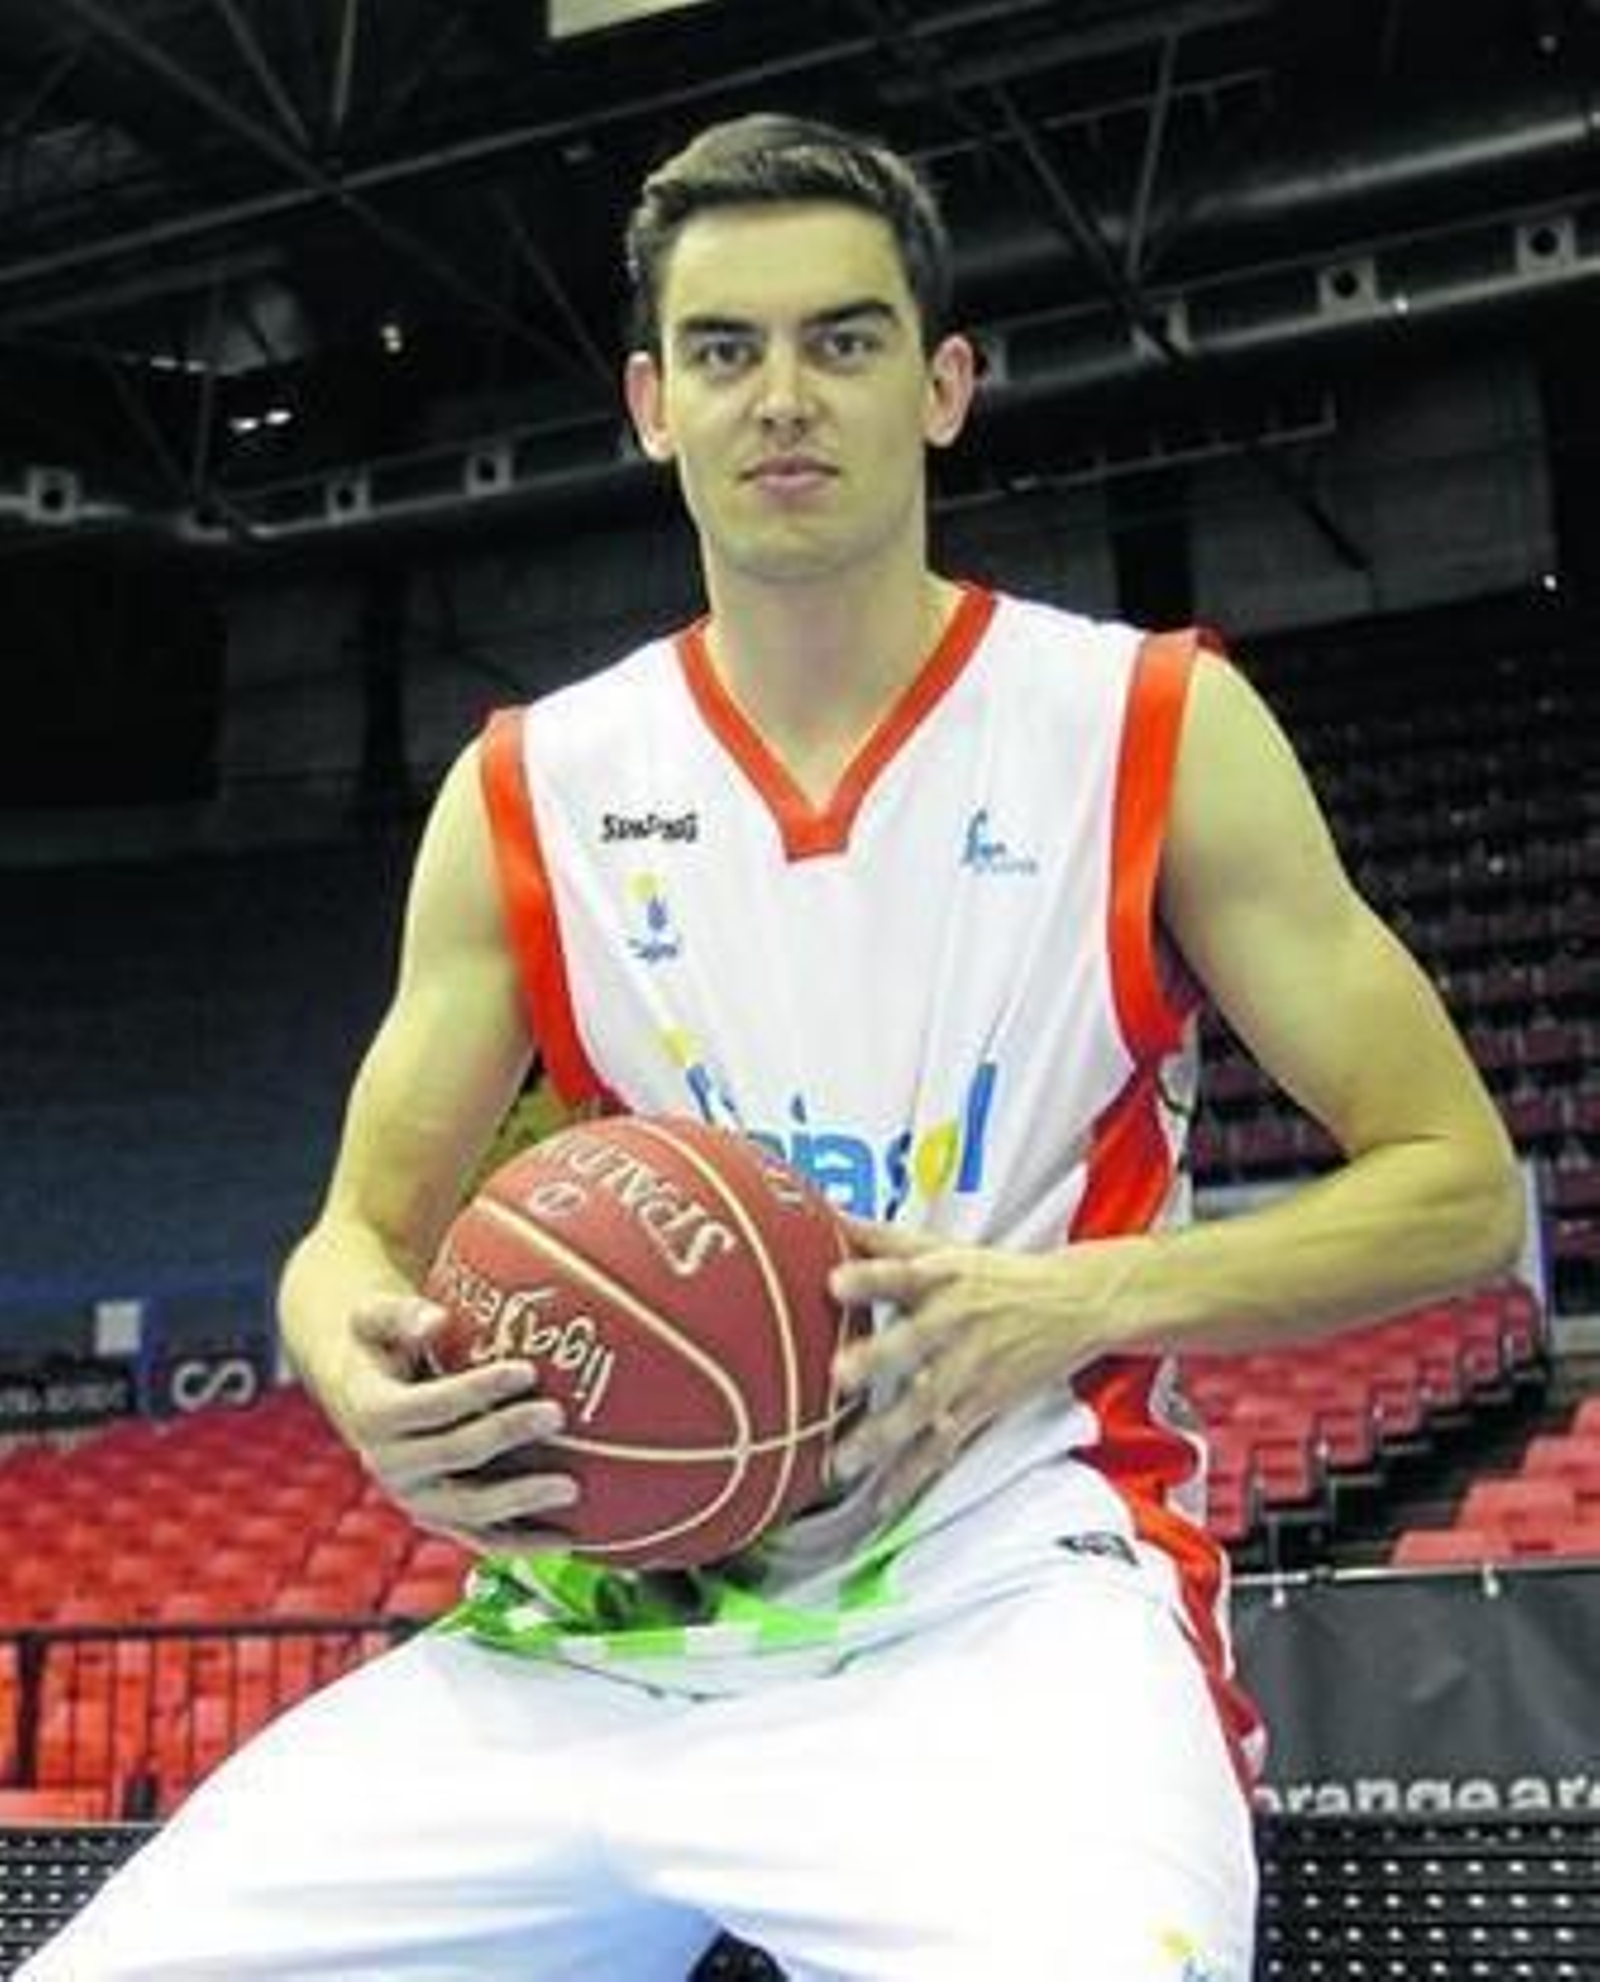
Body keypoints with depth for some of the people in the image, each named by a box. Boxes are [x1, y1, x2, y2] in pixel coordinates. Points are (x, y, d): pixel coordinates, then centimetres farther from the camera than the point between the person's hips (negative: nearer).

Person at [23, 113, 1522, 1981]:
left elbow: (1458, 1186, 1)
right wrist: (372, 1378, -13)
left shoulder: (1158, 728, 0)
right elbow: (359, 1236, 12)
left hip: (999, 1593, -3)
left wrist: (1077, 1302, -15)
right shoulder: (526, 792, 7)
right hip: (606, 1614, 4)